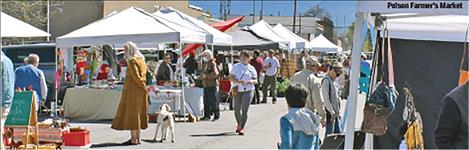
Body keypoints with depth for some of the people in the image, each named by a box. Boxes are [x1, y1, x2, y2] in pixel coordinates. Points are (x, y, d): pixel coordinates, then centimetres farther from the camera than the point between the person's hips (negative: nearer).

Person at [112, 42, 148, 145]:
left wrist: (143, 86, -8)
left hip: (133, 90, -9)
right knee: (137, 113, 12)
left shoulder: (132, 61, -15)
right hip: (140, 91, 9)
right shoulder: (141, 60, 13)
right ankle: (137, 138, 15)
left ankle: (134, 139, -2)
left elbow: (136, 76, -21)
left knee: (131, 113, -4)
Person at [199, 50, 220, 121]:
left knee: (213, 101, -5)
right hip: (205, 85, 8)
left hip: (212, 85, -8)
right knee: (206, 101, 10)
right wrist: (202, 76, 9)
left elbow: (215, 74, -20)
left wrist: (206, 75, -18)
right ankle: (207, 115, 17)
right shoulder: (204, 64, 17)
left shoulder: (213, 63, -9)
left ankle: (216, 115, 2)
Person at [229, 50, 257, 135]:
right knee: (237, 109, 11)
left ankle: (241, 128, -6)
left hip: (248, 91, -2)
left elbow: (255, 80, 8)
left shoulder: (251, 68, 7)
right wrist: (239, 81, -18)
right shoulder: (236, 67, 6)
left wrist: (251, 81, -15)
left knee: (244, 110, -12)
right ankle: (239, 124, 38)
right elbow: (231, 78, -1)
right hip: (238, 91, 2)